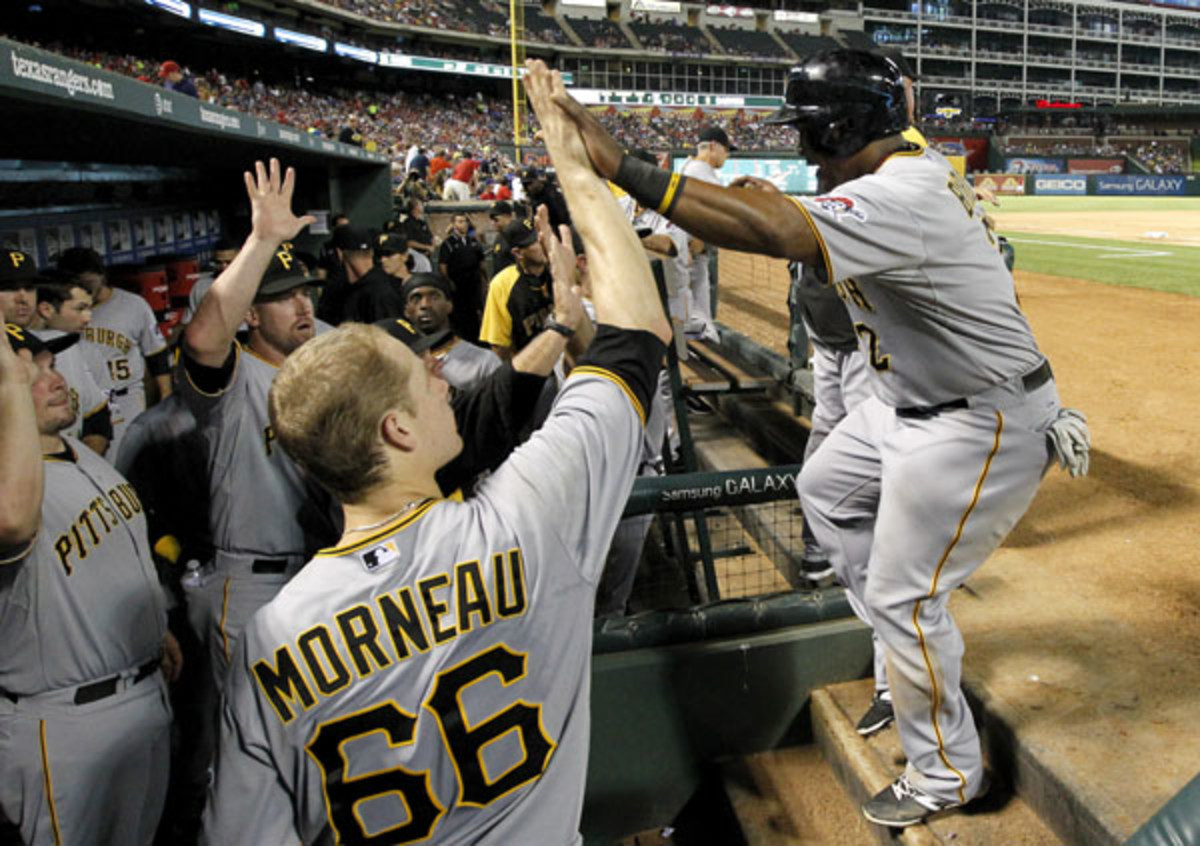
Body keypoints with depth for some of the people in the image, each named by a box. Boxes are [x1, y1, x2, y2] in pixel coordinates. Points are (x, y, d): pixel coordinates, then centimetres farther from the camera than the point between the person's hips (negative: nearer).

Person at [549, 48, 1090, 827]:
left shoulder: (902, 196, -29)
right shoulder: (916, 166, 2)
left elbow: (773, 234, -44)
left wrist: (623, 169, -46)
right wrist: (772, 201, 0)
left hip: (980, 422, -10)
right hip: (916, 400, 10)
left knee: (903, 595, 0)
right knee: (826, 488, 22)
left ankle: (947, 774, 23)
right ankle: (913, 637, 35)